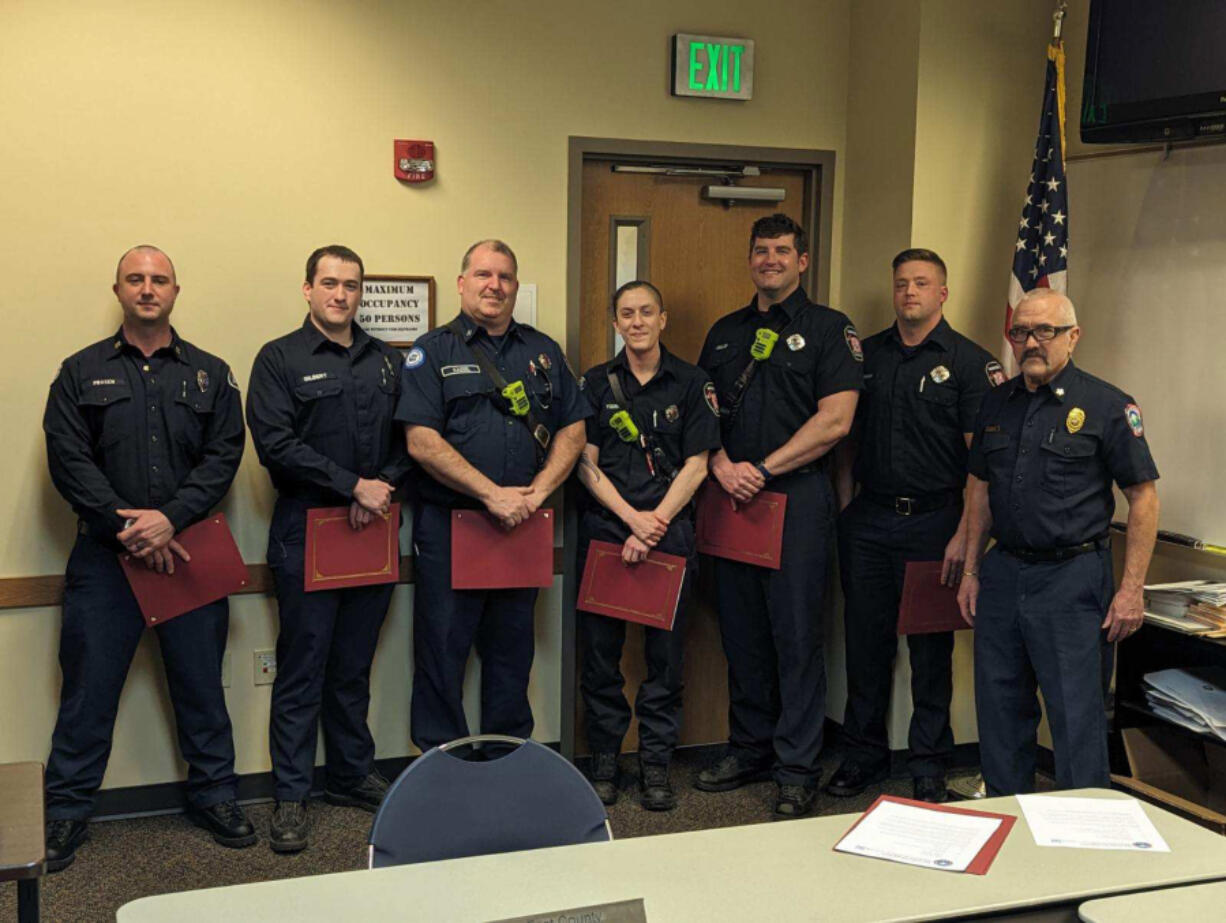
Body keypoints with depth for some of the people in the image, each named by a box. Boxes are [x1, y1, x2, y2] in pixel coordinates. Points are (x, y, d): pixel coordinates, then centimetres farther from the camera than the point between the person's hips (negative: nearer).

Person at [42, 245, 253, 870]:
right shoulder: (81, 372, 7)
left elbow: (223, 456, 0)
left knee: (201, 679, 8)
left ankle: (214, 794, 22)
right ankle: (67, 811, 16)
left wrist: (169, 518, -14)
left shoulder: (210, 374, 10)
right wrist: (124, 524, -14)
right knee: (89, 684, 4)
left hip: (187, 549, 1)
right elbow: (68, 459, -2)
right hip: (104, 555, -1)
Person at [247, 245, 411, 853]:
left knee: (354, 666, 14)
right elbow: (276, 444, -12)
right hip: (306, 533, -4)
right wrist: (352, 486, -16)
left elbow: (407, 438, 10)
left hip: (372, 531, 4)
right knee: (302, 670, 0)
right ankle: (290, 797, 9)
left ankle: (353, 775, 26)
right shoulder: (280, 359, -1)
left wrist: (383, 486, -9)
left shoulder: (385, 361, 13)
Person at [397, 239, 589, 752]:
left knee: (512, 649, 13)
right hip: (448, 527, -4)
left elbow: (573, 430, 10)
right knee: (443, 647, 2)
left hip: (522, 527, 4)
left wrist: (537, 491, -6)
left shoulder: (543, 352, 13)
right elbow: (421, 441, -11)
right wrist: (493, 494, -16)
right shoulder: (432, 352, -1)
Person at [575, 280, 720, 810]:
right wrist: (632, 518, -9)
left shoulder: (691, 384, 5)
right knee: (601, 647, 2)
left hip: (670, 530, -1)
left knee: (665, 649, 1)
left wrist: (654, 526, -8)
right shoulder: (596, 383, 7)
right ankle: (604, 761, 15)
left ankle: (656, 765, 13)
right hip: (604, 527, 1)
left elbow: (696, 465, 0)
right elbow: (586, 465, 2)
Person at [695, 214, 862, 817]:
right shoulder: (725, 332, 16)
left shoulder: (829, 329, 0)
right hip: (733, 497, 5)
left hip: (799, 498, -5)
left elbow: (834, 420, -10)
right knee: (741, 631, 11)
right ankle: (749, 750, 25)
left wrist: (762, 468, -13)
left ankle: (797, 771, 7)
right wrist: (722, 464, -5)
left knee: (796, 635, -2)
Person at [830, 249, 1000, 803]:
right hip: (868, 520, 4)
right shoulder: (866, 355, 9)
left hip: (933, 522, -3)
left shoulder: (969, 362, -3)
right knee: (866, 639, 9)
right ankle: (864, 753, 24)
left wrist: (964, 535, -14)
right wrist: (845, 508, 6)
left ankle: (928, 765, 18)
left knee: (931, 647, 5)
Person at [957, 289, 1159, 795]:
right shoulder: (996, 404, 10)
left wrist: (1131, 589, -10)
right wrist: (971, 571, 13)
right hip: (1003, 571, 6)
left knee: (1076, 715, -1)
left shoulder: (1107, 406, -6)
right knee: (999, 710, 13)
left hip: (1071, 577, -5)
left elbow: (1143, 496, -6)